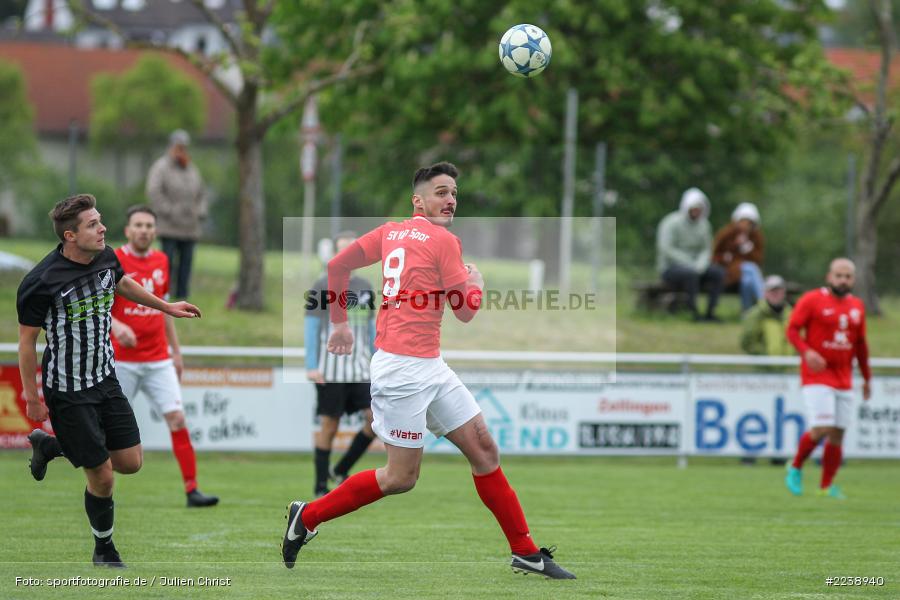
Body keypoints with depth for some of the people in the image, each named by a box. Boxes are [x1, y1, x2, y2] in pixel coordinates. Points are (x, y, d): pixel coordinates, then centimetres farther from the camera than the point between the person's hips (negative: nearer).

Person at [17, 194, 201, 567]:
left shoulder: (106, 257, -4)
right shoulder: (41, 283, -23)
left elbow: (123, 283, 21)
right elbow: (27, 340, -14)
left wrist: (166, 307, 29)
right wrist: (32, 398, -10)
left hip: (106, 379, 7)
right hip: (68, 393, -7)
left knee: (131, 463, 9)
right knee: (102, 476, -2)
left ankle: (50, 445, 30)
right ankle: (104, 548, 24)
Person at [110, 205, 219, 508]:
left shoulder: (161, 261, 10)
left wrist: (176, 350, 20)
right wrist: (116, 325, -29)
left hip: (158, 360, 4)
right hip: (122, 361, -4)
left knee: (177, 419, -6)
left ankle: (192, 490, -6)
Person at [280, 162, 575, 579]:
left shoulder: (390, 233, 12)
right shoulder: (444, 241, -10)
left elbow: (337, 265, 17)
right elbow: (467, 310, -6)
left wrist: (340, 323, 27)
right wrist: (477, 281, 15)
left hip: (430, 369, 9)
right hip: (404, 369, -9)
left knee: (484, 448, 7)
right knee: (401, 478, -4)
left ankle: (525, 552, 9)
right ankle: (307, 517, 9)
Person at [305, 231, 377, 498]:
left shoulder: (365, 288, 14)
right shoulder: (322, 286, -1)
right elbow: (310, 326, -3)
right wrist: (311, 367, -11)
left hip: (361, 370, 5)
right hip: (330, 372, -5)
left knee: (376, 418, -9)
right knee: (329, 426, -2)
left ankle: (342, 470, 6)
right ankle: (320, 486, 8)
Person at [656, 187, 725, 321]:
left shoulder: (703, 224, 6)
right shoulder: (672, 223, -13)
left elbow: (706, 249, 8)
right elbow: (666, 249, -21)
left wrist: (700, 264, -15)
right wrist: (690, 265, -23)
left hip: (694, 266, 6)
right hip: (670, 268, -6)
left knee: (719, 272, -21)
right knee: (691, 273, -39)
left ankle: (710, 312, -22)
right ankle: (695, 313, -32)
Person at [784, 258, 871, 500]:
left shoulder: (857, 306, 12)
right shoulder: (812, 300, -5)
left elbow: (860, 344, 20)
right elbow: (792, 329, -7)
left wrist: (867, 378, 19)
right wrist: (806, 351, -24)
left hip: (844, 378, 5)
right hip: (817, 377, -5)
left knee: (838, 433, 2)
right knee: (821, 429, -16)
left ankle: (826, 486, 11)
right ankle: (795, 468, 8)